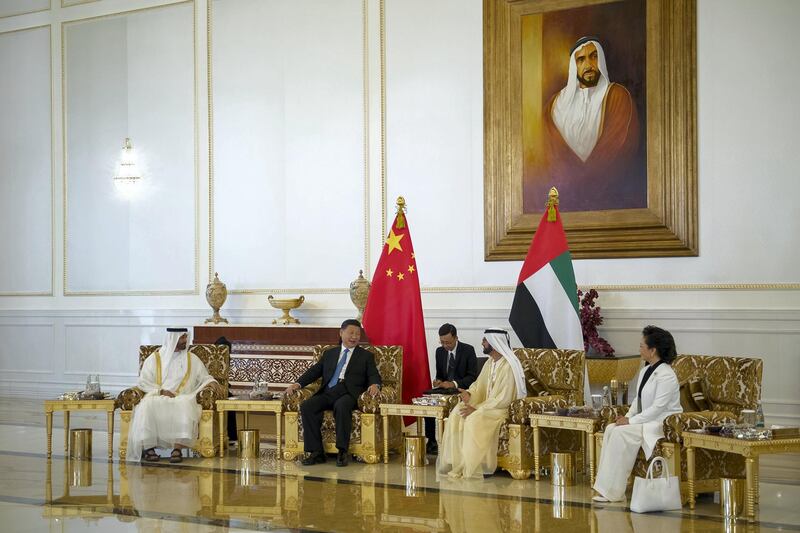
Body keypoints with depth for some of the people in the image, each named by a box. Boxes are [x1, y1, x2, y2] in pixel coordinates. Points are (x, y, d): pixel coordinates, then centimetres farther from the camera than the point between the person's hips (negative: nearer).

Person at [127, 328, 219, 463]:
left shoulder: (193, 359, 18)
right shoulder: (154, 358, 13)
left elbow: (204, 378, 21)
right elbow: (143, 382, 6)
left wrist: (212, 383, -3)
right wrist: (161, 391, -10)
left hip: (183, 398, 0)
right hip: (158, 397, 0)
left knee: (184, 405, -37)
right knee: (148, 405, -36)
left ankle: (178, 448, -41)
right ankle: (148, 447, -32)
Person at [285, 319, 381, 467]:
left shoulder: (366, 356, 20)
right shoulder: (329, 354, 27)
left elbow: (374, 376, 8)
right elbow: (314, 371, 19)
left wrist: (375, 385, -17)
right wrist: (298, 383, 1)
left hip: (348, 394, -3)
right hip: (327, 393, 3)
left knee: (341, 406, -39)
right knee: (306, 406, -26)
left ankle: (342, 452, -33)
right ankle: (316, 452, -23)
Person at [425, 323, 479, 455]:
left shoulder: (468, 350, -7)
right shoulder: (440, 351, 9)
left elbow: (473, 377, -11)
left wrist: (454, 384, -25)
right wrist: (438, 381, -7)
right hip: (444, 388, 5)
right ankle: (431, 441, -17)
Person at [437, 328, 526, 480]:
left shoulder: (508, 366, -18)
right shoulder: (490, 363, 10)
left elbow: (504, 399, -23)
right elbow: (478, 384, 18)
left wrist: (477, 408, -23)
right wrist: (469, 393, -6)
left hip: (502, 409, -9)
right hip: (487, 404, 9)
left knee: (474, 419, -33)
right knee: (456, 415, -13)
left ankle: (471, 468, -24)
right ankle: (456, 462, -14)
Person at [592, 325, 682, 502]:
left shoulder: (666, 375, -17)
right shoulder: (646, 371, 12)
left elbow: (658, 408, -22)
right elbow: (639, 399, 17)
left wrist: (631, 421, -20)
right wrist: (628, 416, -1)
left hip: (662, 424, -9)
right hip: (647, 421, 9)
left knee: (621, 433, -24)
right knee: (610, 429, -11)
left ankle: (614, 491, -18)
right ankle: (606, 488, -15)